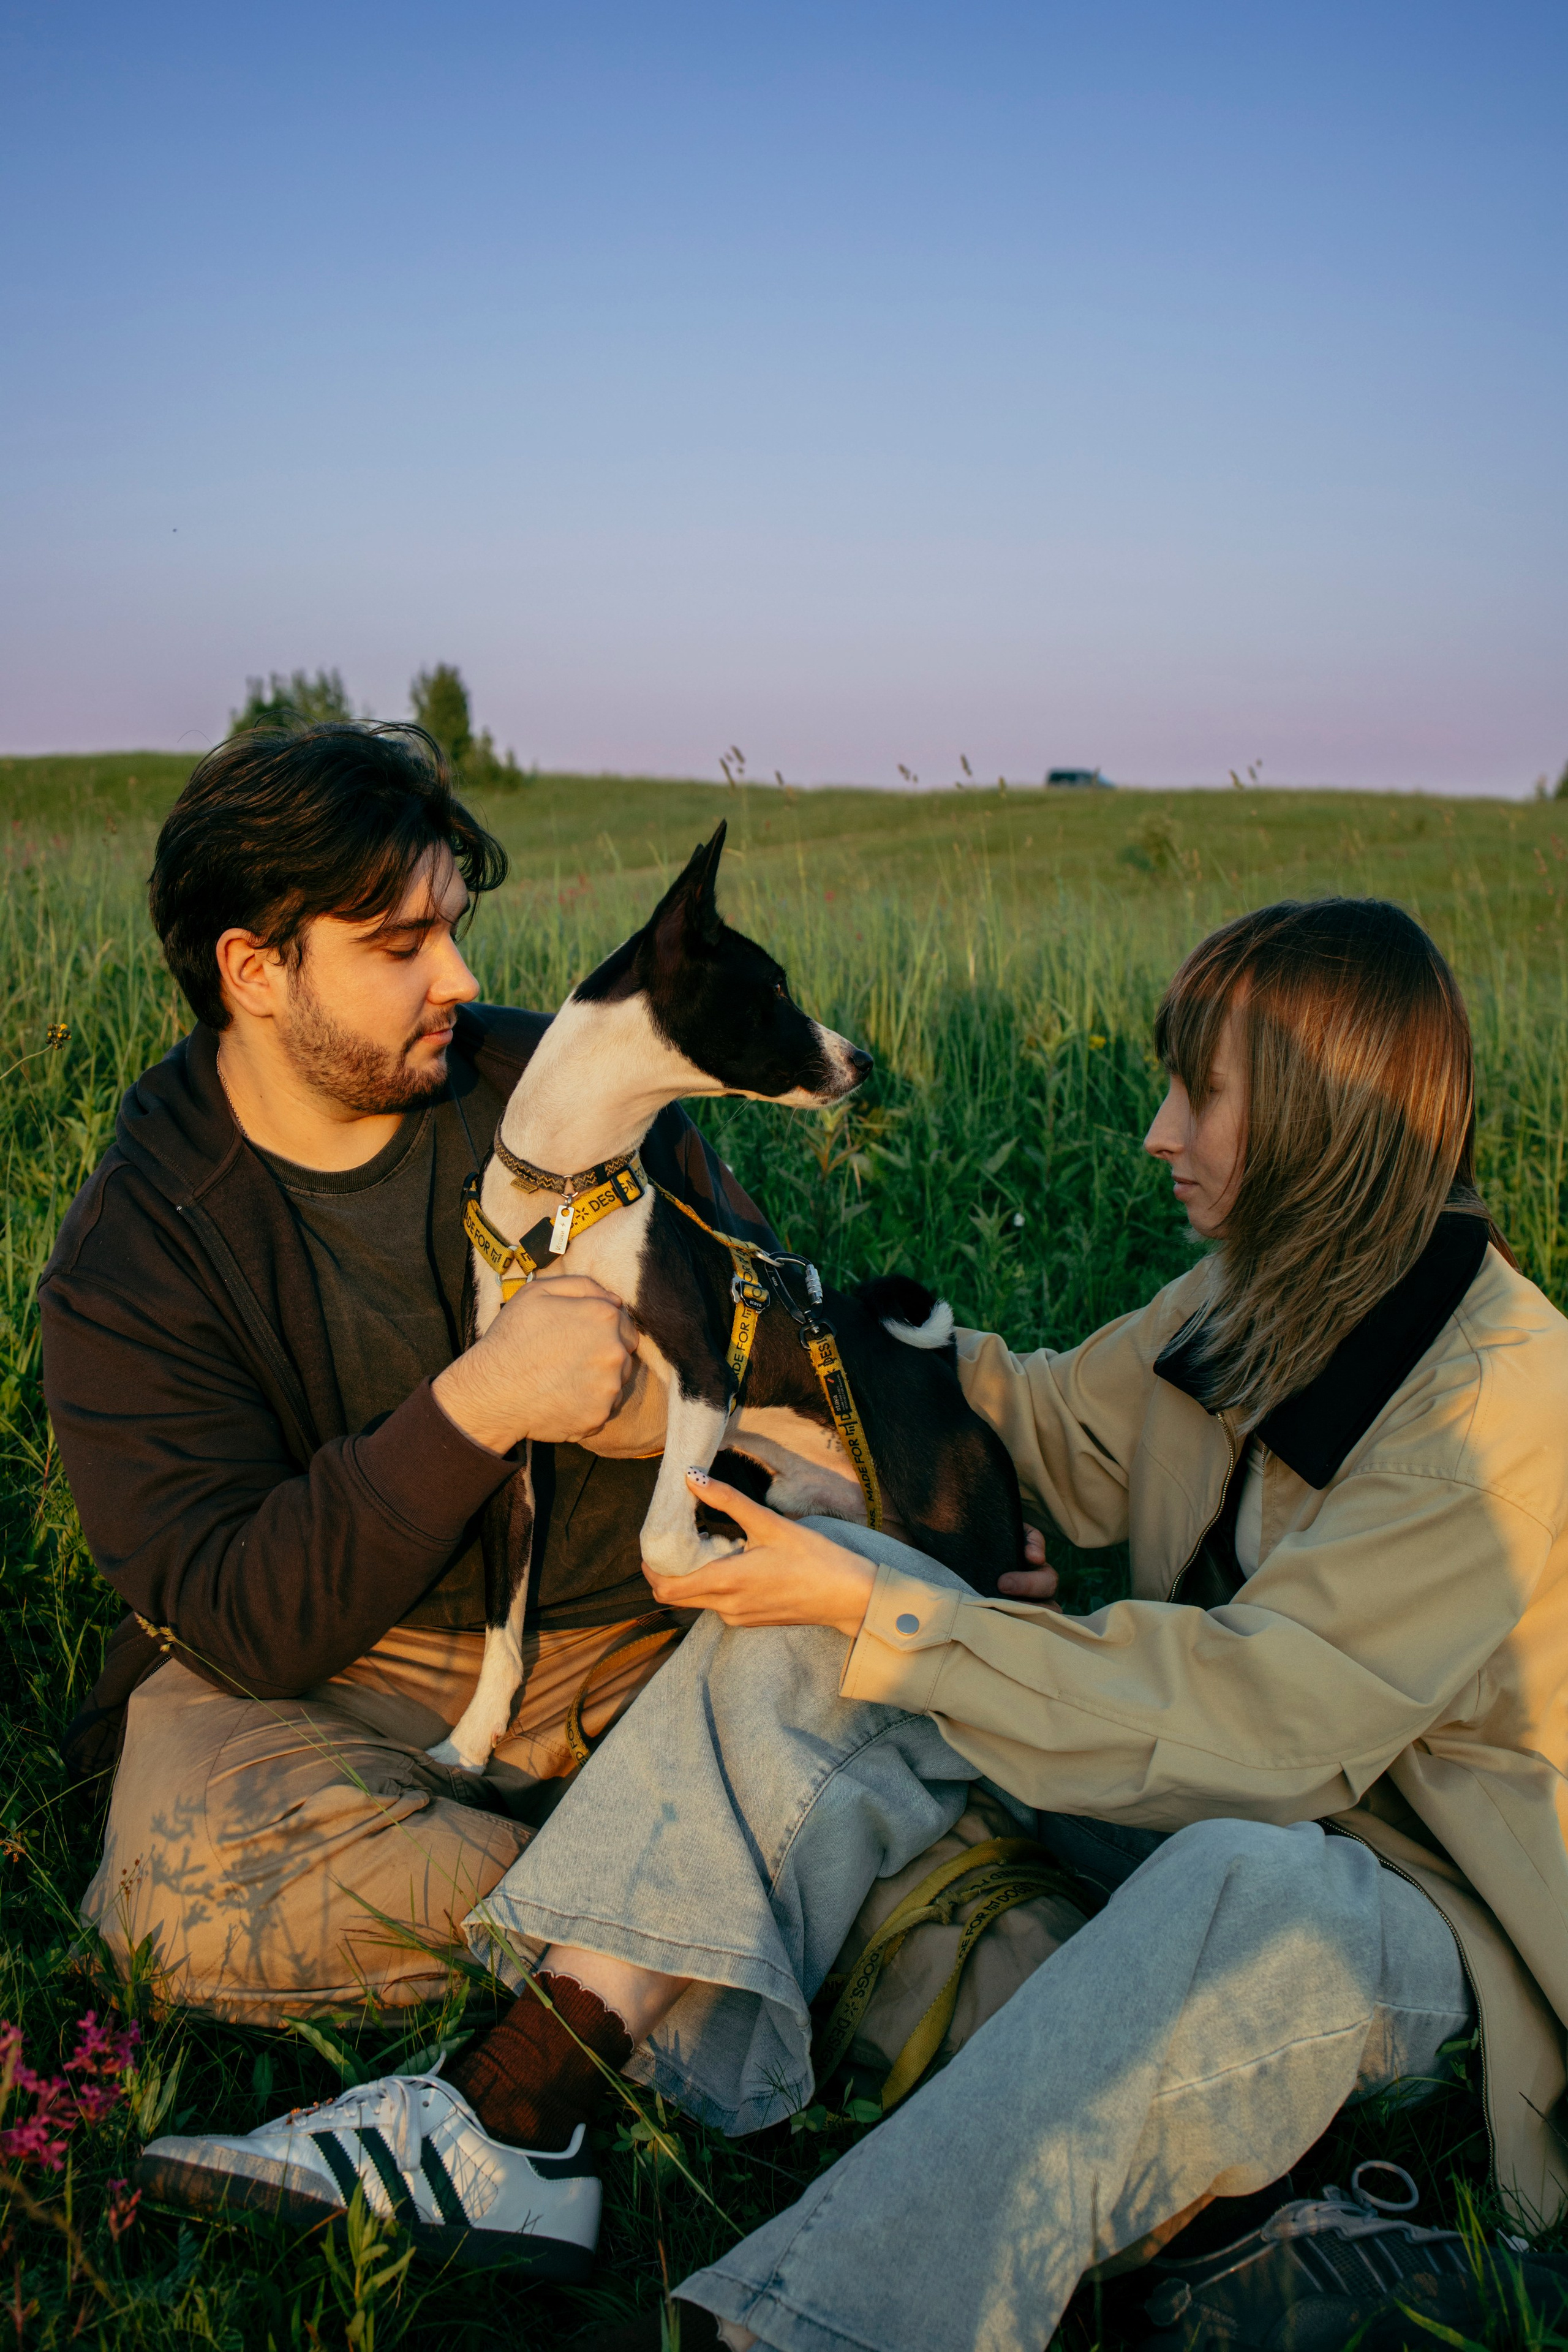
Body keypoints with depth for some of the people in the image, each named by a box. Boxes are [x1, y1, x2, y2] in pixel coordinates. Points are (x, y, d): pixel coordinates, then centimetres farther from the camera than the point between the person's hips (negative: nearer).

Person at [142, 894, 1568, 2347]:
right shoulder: (1263, 1292, 3)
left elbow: (1261, 1718, -28)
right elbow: (1054, 1431, 17)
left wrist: (880, 1616, -27)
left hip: (1417, 1887, -6)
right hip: (1201, 1789, 6)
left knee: (1254, 1892, -44)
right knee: (823, 1613, -16)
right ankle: (508, 2111, -27)